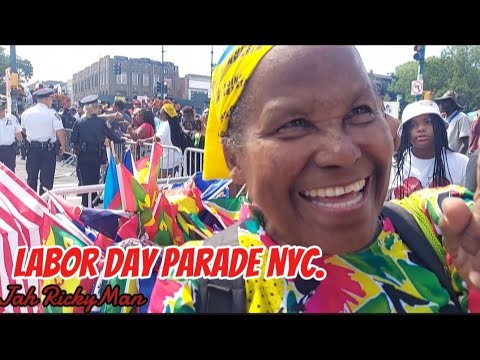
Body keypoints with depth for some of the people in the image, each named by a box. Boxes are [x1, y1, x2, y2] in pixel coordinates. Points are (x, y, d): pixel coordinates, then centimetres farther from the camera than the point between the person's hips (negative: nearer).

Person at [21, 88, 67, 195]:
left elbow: (24, 130, 16)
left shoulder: (26, 113, 3)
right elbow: (60, 132, -20)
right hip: (48, 149, -4)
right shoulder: (52, 113, -12)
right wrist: (63, 146, -7)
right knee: (46, 179, 4)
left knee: (31, 178, 13)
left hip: (32, 149, 4)